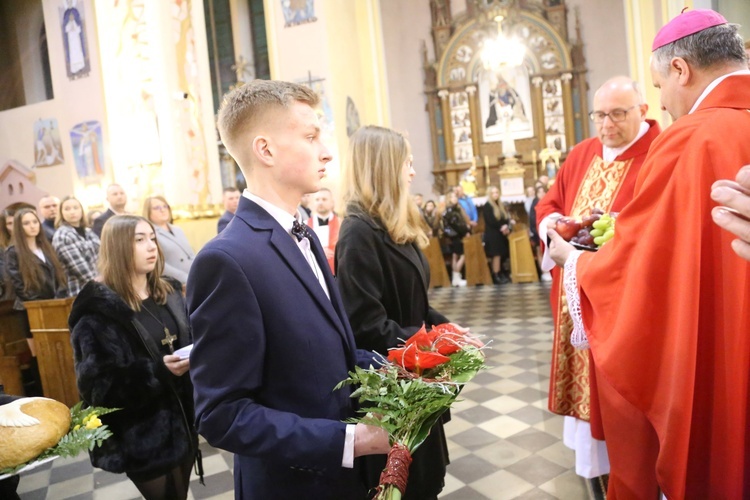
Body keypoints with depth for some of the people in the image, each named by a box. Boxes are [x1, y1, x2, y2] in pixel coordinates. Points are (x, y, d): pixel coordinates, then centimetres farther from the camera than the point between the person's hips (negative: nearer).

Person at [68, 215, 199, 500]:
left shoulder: (169, 293, 6)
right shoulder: (98, 311, -13)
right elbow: (98, 385, -16)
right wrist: (158, 371, -28)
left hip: (183, 422, 6)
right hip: (143, 438, -6)